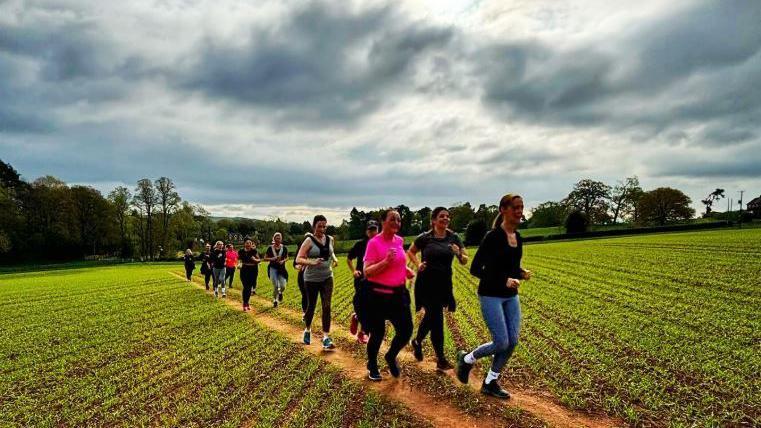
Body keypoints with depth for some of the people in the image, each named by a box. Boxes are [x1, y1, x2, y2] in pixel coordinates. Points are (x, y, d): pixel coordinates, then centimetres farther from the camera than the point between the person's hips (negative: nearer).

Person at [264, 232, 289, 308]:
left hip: (281, 268, 1)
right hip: (273, 268, -1)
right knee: (275, 286, -5)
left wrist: (283, 261, -9)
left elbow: (287, 258, 12)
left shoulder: (284, 248, 1)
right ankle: (275, 300, 17)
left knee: (282, 286, -5)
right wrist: (272, 259, -14)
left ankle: (280, 293, 32)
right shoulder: (270, 248, -2)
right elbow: (265, 258, 3)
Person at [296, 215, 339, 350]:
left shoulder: (330, 239, 3)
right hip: (311, 279, -3)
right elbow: (298, 259, -16)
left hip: (327, 278, 3)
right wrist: (312, 262, -32)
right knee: (311, 306, 11)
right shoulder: (309, 241, -11)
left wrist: (334, 258, 4)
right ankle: (308, 330, 37)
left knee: (327, 307, -5)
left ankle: (326, 337, -2)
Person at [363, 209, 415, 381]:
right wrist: (386, 261, -28)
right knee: (377, 333, 7)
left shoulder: (400, 240, 6)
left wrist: (407, 270, 4)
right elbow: (367, 272, -17)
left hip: (399, 293, 6)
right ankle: (372, 366, 32)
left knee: (406, 331, 4)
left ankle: (391, 357, 33)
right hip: (378, 295, -6)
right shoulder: (374, 243, -14)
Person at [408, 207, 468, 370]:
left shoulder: (454, 238, 0)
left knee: (431, 316, 17)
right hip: (426, 284, -3)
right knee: (436, 318, -4)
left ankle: (417, 341, 44)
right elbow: (410, 252, 11)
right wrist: (417, 265, -6)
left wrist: (459, 254, -21)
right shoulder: (425, 238, -6)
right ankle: (441, 359, 7)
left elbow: (464, 261, 1)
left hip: (444, 284, 4)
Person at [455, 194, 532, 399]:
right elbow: (475, 269, -16)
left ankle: (490, 383, 20)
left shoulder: (518, 238, 6)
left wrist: (522, 273, -4)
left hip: (510, 296, 7)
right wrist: (504, 281, -22)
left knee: (512, 342, 4)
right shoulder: (493, 236, -16)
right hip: (491, 296, -7)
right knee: (501, 343, -8)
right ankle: (466, 359, 19)